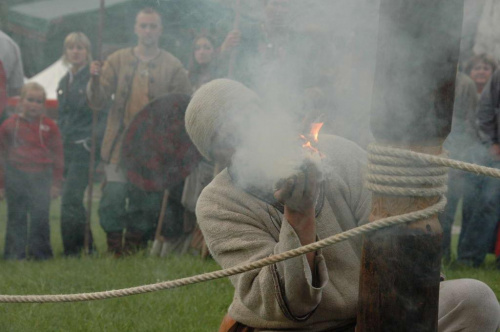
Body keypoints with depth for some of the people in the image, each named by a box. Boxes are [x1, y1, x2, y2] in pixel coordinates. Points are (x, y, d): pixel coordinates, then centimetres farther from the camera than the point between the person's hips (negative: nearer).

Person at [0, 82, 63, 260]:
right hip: (16, 178, 0)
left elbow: (58, 155, 6)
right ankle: (14, 253, 13)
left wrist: (56, 183, 3)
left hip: (41, 178, 0)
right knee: (16, 218, 6)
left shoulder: (49, 126, 2)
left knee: (40, 217, 0)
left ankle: (40, 252, 11)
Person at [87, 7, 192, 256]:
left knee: (147, 204, 3)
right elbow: (97, 101, 3)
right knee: (112, 200, -8)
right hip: (121, 144, 0)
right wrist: (95, 80, -18)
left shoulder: (172, 66, 3)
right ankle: (114, 252, 3)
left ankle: (134, 250, 15)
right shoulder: (118, 61, 8)